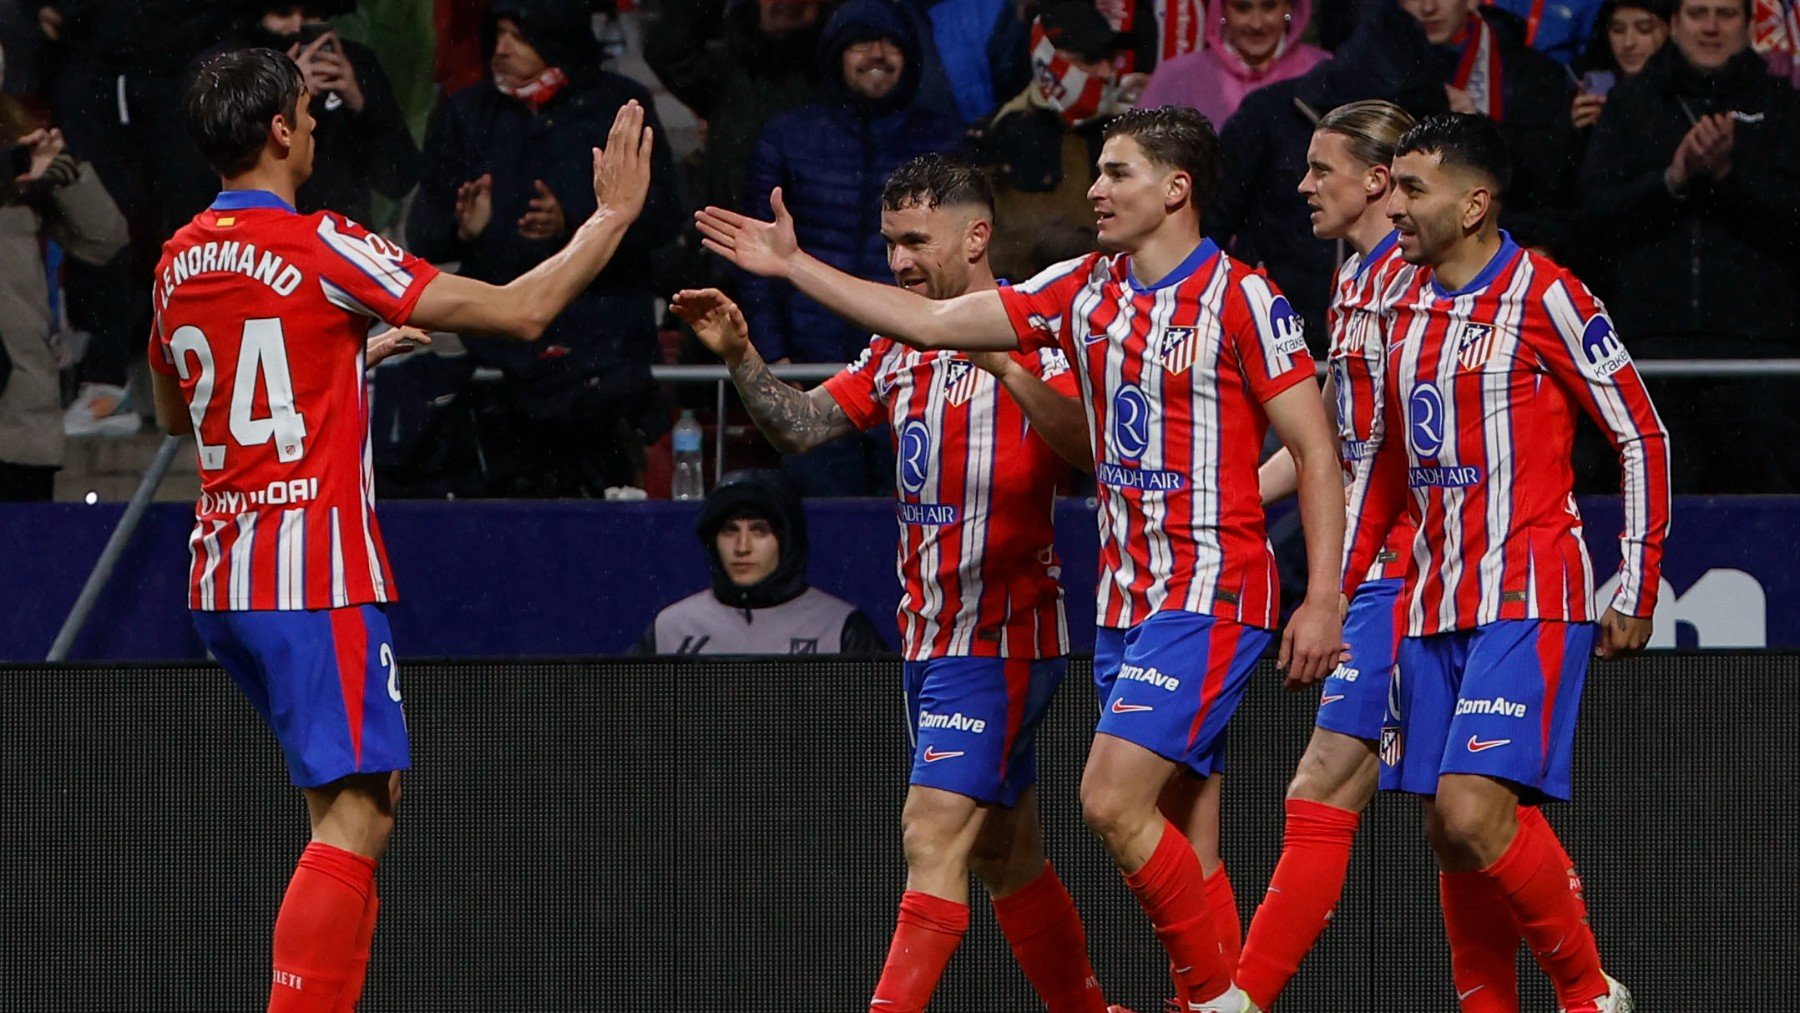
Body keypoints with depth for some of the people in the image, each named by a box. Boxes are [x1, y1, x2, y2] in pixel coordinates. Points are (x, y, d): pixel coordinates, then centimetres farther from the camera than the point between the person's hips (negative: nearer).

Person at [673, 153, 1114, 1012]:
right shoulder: (899, 351, 14)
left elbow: (1090, 446, -24)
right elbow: (801, 425, 7)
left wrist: (1005, 368, -37)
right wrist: (739, 355, -9)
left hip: (1000, 634, -8)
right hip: (930, 640, 8)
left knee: (935, 834, -16)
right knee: (1005, 858, 14)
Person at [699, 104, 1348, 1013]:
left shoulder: (1240, 298, -9)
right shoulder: (1082, 291, 10)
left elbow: (1316, 453, -9)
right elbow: (933, 322, 13)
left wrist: (1323, 600, -15)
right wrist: (792, 265, 10)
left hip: (1209, 596, -7)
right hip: (1123, 599, 7)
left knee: (1113, 800, -18)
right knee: (1182, 851, 5)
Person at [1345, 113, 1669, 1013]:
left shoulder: (1544, 296, -8)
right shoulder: (1407, 308, 12)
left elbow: (1643, 439, -5)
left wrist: (1638, 590, -7)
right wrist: (1338, 591, 18)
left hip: (1530, 605, -7)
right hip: (1431, 613, 7)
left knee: (1476, 812, -18)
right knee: (1447, 830, 3)